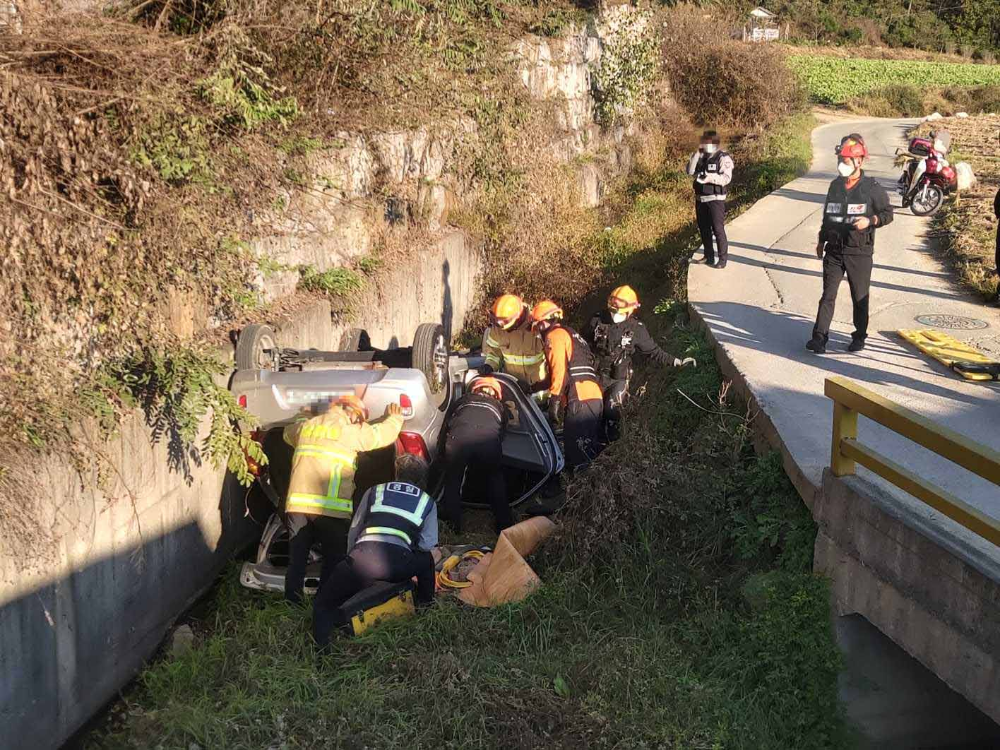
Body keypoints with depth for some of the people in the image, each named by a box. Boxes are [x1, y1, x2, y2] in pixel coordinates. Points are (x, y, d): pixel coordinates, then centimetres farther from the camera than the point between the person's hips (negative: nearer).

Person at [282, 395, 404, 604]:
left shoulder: (305, 426, 14)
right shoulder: (353, 431, 1)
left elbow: (289, 433, 36)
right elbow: (385, 433, 14)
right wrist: (395, 418, 36)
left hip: (297, 503, 4)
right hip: (331, 508, -4)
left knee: (296, 559, 11)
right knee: (333, 562, 6)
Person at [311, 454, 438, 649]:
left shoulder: (375, 491, 27)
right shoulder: (427, 502, 25)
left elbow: (353, 530, 27)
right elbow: (427, 544, 17)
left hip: (362, 558, 0)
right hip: (398, 564, 0)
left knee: (323, 603, 15)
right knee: (426, 560, 35)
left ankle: (322, 648, -8)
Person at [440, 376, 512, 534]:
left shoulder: (464, 400, 38)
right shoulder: (499, 406, 37)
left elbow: (450, 422, 44)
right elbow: (502, 431, 41)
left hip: (458, 437, 0)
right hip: (489, 438, 0)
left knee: (452, 480, 25)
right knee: (495, 481, 26)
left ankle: (452, 524, 21)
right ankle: (505, 525, 26)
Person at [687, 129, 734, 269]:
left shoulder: (723, 158, -8)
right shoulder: (701, 157, 11)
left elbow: (726, 178, -18)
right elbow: (690, 171, 0)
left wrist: (710, 177, -30)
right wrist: (696, 154, -7)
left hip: (716, 199, -7)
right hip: (700, 199, 7)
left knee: (718, 229, -6)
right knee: (704, 229, 13)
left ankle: (723, 259, 1)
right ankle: (709, 257, 25)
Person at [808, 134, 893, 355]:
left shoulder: (872, 188, -5)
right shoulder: (835, 186, 10)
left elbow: (888, 213, 0)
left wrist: (870, 221, -18)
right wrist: (821, 240, 20)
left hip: (859, 252, -3)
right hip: (833, 251, 4)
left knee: (860, 297, 7)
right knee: (828, 294, -1)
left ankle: (859, 336, 19)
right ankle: (820, 336, -4)